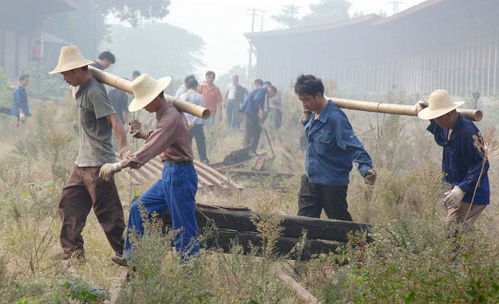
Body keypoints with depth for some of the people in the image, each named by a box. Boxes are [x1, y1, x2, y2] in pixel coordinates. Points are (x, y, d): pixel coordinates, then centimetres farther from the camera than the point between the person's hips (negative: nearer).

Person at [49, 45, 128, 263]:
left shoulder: (94, 91, -17)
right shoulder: (83, 90, 13)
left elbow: (113, 119, -26)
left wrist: (124, 146, -37)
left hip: (97, 162, -10)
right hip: (83, 162, 10)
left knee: (107, 210, -5)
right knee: (69, 202, 13)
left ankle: (124, 251, 2)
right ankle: (72, 249, 19)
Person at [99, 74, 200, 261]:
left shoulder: (171, 118, -22)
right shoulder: (164, 113, 10)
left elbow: (151, 149, -31)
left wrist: (117, 166, -35)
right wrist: (142, 134, 4)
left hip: (180, 175, -10)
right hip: (169, 174, 10)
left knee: (184, 229, -4)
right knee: (138, 209, 13)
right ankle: (131, 258, 19)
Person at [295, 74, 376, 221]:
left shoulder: (335, 118, -21)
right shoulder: (313, 116, 5)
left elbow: (353, 146, -27)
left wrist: (366, 168, -42)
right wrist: (306, 115, 8)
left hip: (332, 185, -8)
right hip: (310, 181, 8)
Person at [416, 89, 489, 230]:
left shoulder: (468, 132, -25)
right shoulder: (448, 128, 6)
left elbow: (481, 164, -26)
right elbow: (441, 141, 32)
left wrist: (461, 189, -32)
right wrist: (433, 122, 17)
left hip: (471, 194, -10)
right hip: (457, 188, 10)